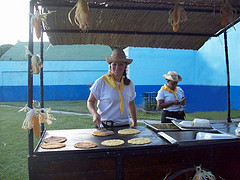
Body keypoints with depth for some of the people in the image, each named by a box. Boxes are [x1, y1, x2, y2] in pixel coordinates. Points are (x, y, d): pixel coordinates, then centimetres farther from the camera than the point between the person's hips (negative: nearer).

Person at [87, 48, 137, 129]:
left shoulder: (129, 84, 9)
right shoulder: (101, 82, -5)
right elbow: (90, 101, 1)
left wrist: (135, 123, 20)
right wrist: (94, 114, -18)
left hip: (124, 125, 4)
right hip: (105, 126, -3)